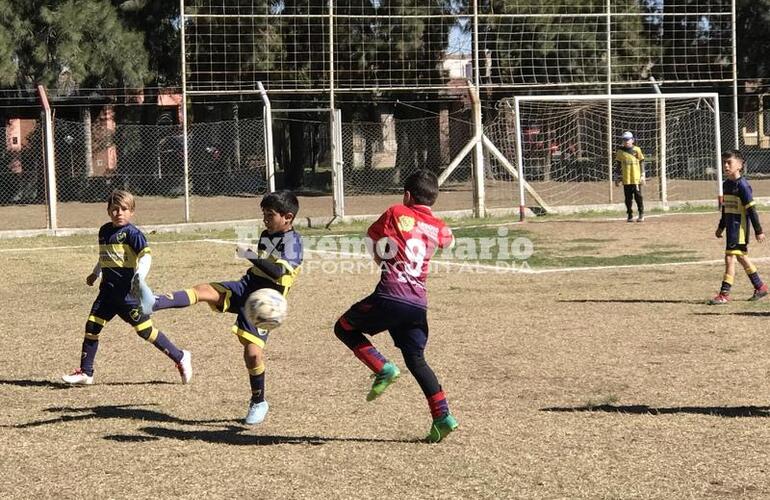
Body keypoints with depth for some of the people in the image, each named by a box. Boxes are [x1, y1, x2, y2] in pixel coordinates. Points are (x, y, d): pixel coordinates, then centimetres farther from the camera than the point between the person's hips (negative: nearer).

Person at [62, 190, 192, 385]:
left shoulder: (132, 233, -11)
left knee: (144, 329, -5)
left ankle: (180, 357, 10)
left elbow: (146, 256, -21)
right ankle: (85, 373, 11)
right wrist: (95, 273, 32)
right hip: (108, 290, 7)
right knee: (91, 326, 2)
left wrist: (139, 277, -33)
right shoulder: (104, 231, 12)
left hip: (127, 291, -7)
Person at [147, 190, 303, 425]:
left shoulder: (292, 242, -11)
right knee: (204, 290, -19)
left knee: (253, 352, -14)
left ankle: (259, 403, 8)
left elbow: (279, 272, -29)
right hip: (245, 288, 6)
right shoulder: (266, 235, 13)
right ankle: (153, 303, -38)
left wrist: (251, 256, -34)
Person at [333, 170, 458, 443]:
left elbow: (371, 236, 18)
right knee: (416, 359, 16)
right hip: (419, 304, 5)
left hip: (390, 297, -5)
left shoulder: (396, 213, 4)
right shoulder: (439, 229, 13)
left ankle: (383, 368, -3)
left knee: (344, 328, 15)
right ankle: (443, 416, 6)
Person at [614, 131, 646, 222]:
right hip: (626, 179, 2)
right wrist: (617, 178, 8)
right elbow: (618, 165, 11)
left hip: (636, 178, -2)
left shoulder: (637, 150, 2)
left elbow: (642, 163, 4)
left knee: (638, 196, -1)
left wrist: (642, 176, 0)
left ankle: (641, 214, 7)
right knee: (628, 197, 5)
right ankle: (629, 215, 12)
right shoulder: (620, 151, 6)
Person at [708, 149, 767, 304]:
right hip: (731, 227, 9)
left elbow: (751, 209, -14)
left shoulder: (742, 185, -15)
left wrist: (758, 230, -13)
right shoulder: (726, 184, 10)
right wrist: (721, 227, 26)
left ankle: (724, 294, -6)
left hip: (740, 227, -9)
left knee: (730, 257, -9)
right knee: (741, 256, 17)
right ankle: (760, 287, 29)